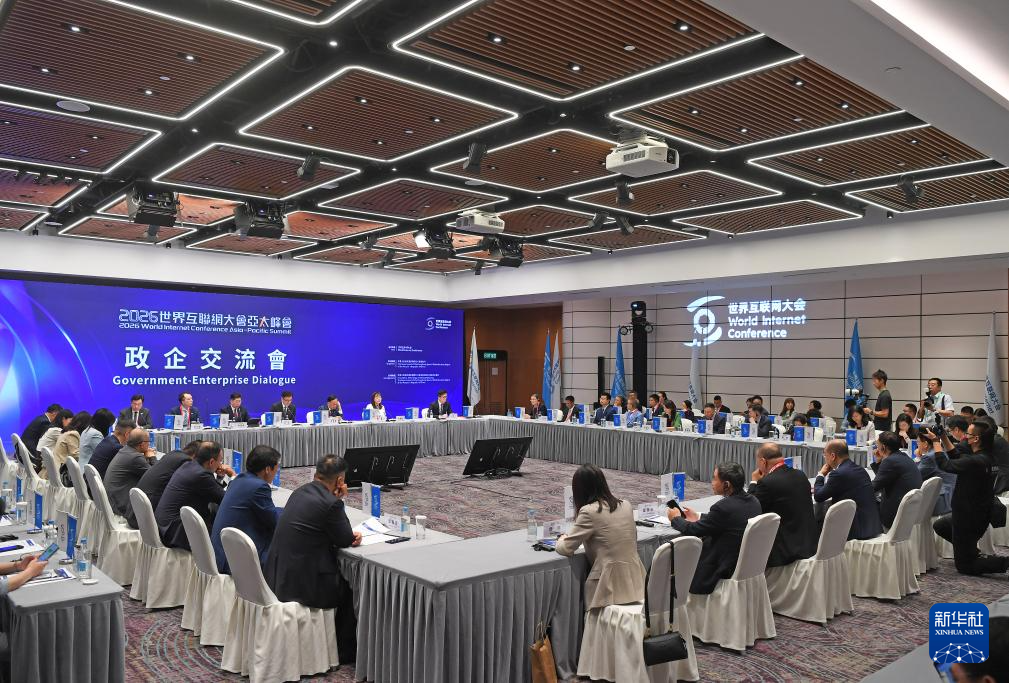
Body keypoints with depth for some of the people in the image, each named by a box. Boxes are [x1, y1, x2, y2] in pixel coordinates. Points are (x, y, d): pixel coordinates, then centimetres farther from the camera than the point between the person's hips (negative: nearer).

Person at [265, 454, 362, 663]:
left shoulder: (300, 492, 7)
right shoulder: (330, 503, -19)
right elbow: (345, 540, -4)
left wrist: (348, 536, 9)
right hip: (302, 584, -8)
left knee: (343, 577, 28)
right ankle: (344, 651, 26)